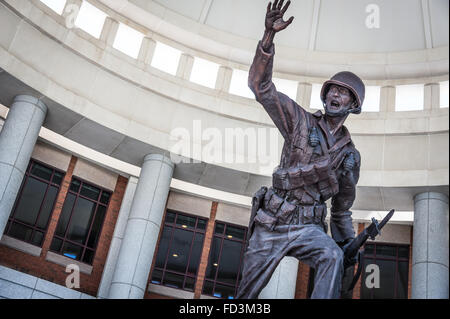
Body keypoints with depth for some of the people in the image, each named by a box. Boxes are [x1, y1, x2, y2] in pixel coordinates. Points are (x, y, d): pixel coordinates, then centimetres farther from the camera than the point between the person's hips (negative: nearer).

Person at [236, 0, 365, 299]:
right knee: (248, 291, 4)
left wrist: (349, 247, 9)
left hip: (308, 227, 2)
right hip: (271, 222, -1)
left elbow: (342, 210, 17)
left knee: (333, 258, -32)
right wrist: (269, 35, -24)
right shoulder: (301, 122, -1)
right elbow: (261, 85, -12)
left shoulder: (351, 154, 8)